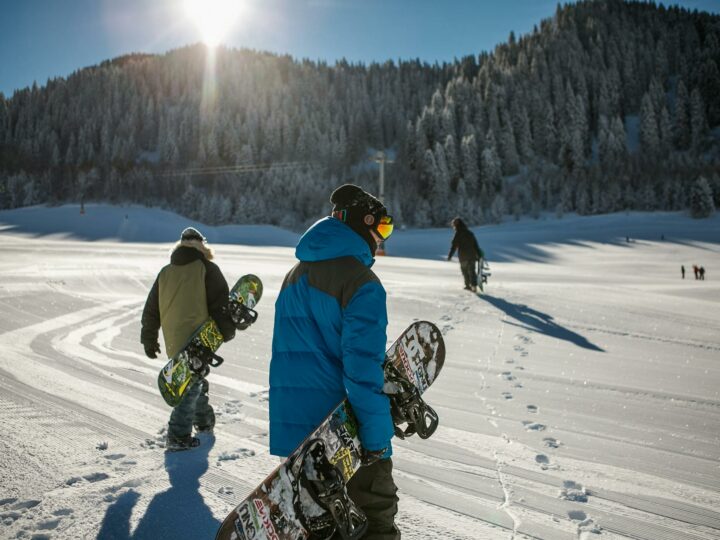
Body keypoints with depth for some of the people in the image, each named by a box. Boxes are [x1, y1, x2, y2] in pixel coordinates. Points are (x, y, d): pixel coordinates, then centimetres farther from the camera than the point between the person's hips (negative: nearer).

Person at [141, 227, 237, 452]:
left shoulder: (165, 272, 12)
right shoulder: (207, 269, -4)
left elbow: (151, 309, 14)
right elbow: (220, 303, -7)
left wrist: (149, 340, 22)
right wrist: (228, 331, 4)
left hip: (173, 342, 6)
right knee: (193, 384, -1)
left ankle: (203, 420, 37)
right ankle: (178, 436, -5)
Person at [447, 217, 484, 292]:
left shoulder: (458, 234, -9)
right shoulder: (470, 233, 10)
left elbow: (454, 246, -12)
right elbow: (476, 245, 11)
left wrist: (449, 256, -8)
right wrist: (479, 255, 15)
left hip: (463, 257, -4)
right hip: (472, 256, 4)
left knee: (464, 270, 14)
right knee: (472, 271, 6)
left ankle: (468, 285, 19)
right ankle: (474, 286, -3)